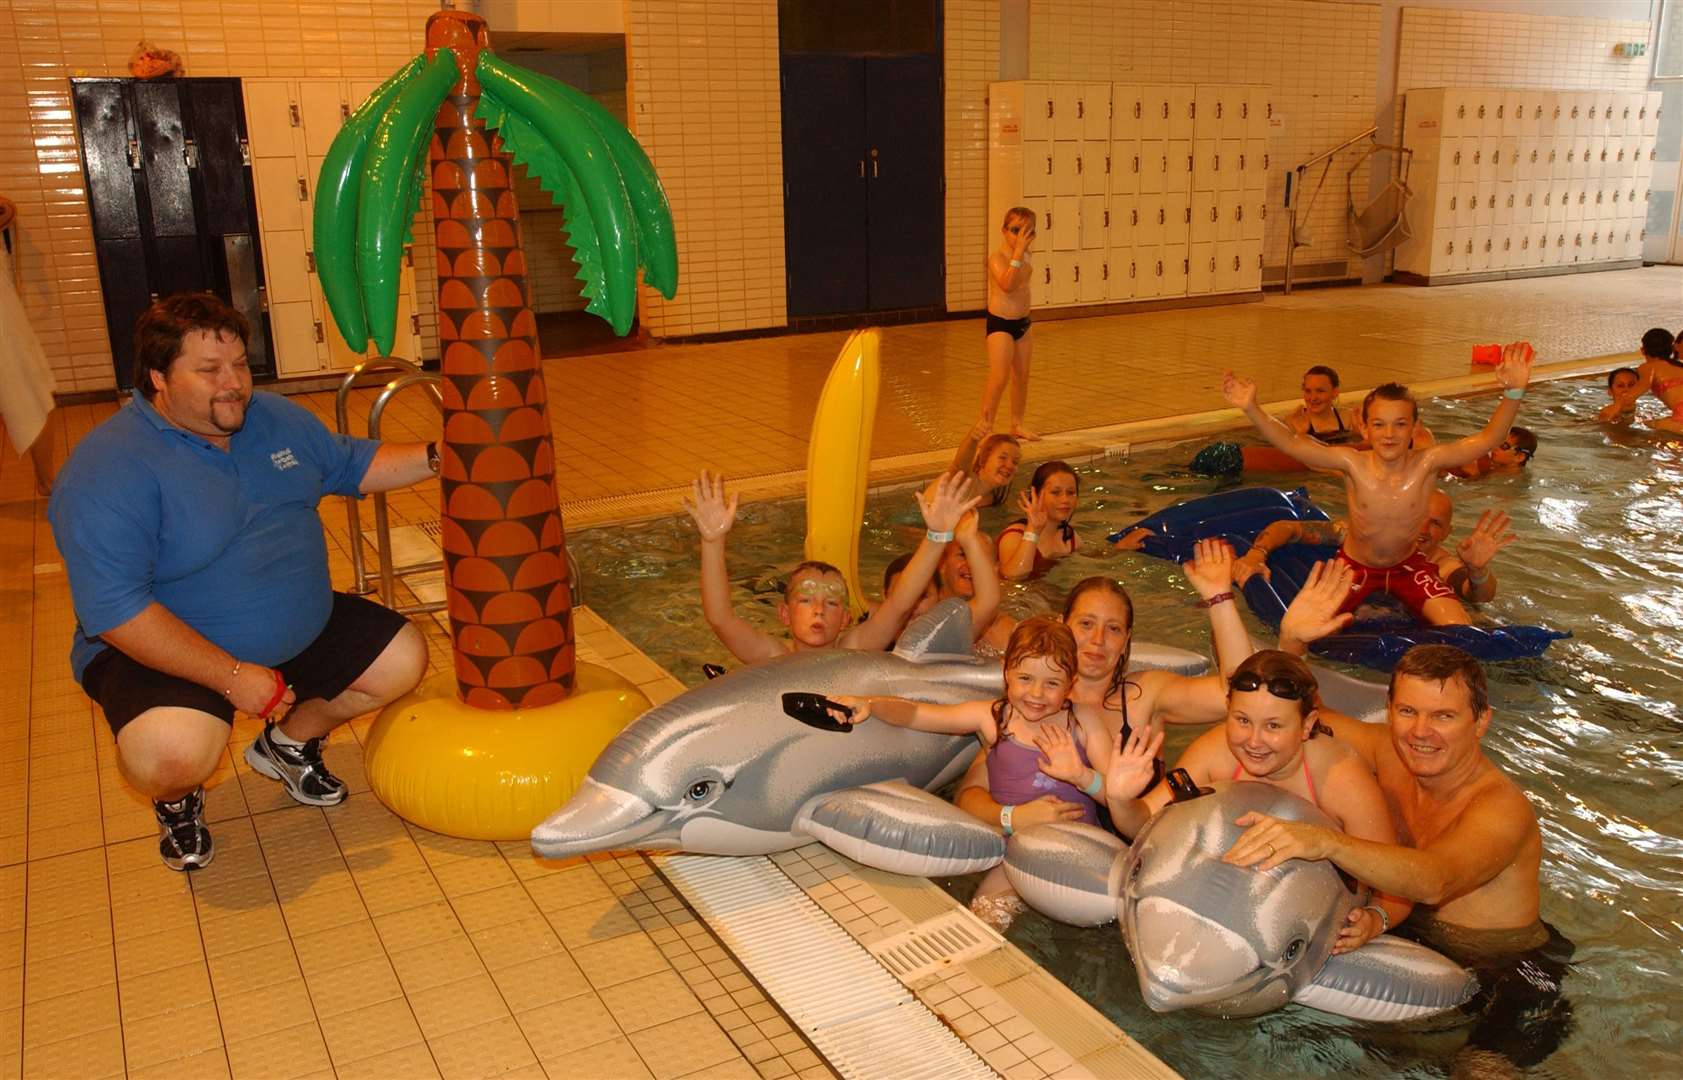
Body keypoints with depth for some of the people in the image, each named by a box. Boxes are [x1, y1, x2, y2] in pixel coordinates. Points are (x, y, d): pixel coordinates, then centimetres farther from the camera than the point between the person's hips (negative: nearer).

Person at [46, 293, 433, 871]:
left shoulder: (274, 417, 1)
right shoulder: (107, 470, -22)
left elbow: (353, 465, 15)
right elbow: (114, 611, -27)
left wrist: (434, 457, -4)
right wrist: (232, 676, -30)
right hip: (165, 652, -7)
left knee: (402, 659, 1)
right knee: (174, 751, -35)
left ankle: (287, 743, 25)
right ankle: (177, 800, 6)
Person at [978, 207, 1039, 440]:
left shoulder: (1025, 256, 7)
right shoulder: (997, 257, -15)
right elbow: (1007, 284, -34)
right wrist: (1018, 251, -34)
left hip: (1022, 322, 7)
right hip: (1000, 323, -7)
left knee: (1021, 376, 12)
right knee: (999, 377, -12)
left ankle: (1017, 424, 25)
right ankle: (985, 425, 0)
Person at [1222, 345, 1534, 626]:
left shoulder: (1427, 463, -22)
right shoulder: (1353, 463, -24)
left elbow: (1487, 439, -29)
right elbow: (1291, 443, -29)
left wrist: (1513, 393, -44)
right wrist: (1252, 408, -42)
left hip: (1407, 565, 1)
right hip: (1355, 565, -1)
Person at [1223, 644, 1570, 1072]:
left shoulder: (1503, 808, -26)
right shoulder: (1389, 753, -8)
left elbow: (1434, 882, -46)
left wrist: (1326, 841, -62)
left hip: (1510, 970, -6)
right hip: (1415, 937, 6)